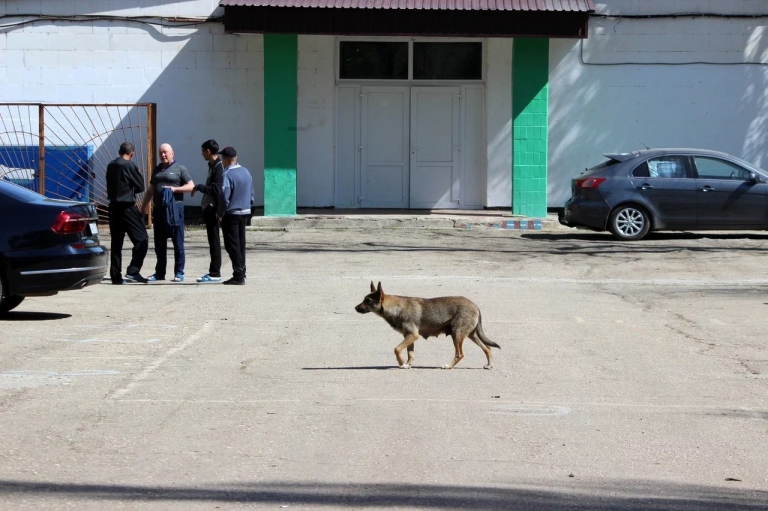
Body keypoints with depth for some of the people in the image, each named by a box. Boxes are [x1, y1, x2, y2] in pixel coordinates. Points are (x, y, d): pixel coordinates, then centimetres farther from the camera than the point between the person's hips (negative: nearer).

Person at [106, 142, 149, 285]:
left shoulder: (111, 166, 10)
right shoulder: (129, 165, -11)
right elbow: (140, 186, -4)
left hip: (114, 207, 7)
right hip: (127, 207, -7)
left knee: (116, 242, 10)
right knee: (141, 239, -2)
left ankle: (116, 276, 9)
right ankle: (132, 272, -12)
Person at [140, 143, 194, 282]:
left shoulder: (180, 169, 3)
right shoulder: (156, 170, 19)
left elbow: (191, 186, -3)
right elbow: (150, 190, 24)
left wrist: (174, 189, -14)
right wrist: (143, 207, 18)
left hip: (174, 209, -5)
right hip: (158, 209, 6)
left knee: (178, 243, -3)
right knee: (159, 244, 8)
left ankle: (179, 273, 0)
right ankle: (159, 273, 14)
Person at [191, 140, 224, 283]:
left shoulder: (218, 167, -14)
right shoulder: (212, 165, 16)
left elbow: (215, 190, -21)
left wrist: (199, 187, -13)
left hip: (213, 209, -10)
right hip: (209, 208, 10)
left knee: (214, 241, -6)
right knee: (212, 241, 11)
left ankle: (215, 273, -4)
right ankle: (213, 272, 15)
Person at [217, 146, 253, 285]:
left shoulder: (227, 175, -17)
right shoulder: (246, 172, 7)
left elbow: (224, 198, -19)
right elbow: (251, 194, 13)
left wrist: (220, 215, -7)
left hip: (231, 214, -7)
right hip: (245, 213, 8)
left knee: (232, 245, -3)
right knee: (241, 244, 15)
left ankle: (238, 276, -5)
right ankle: (241, 273, 20)